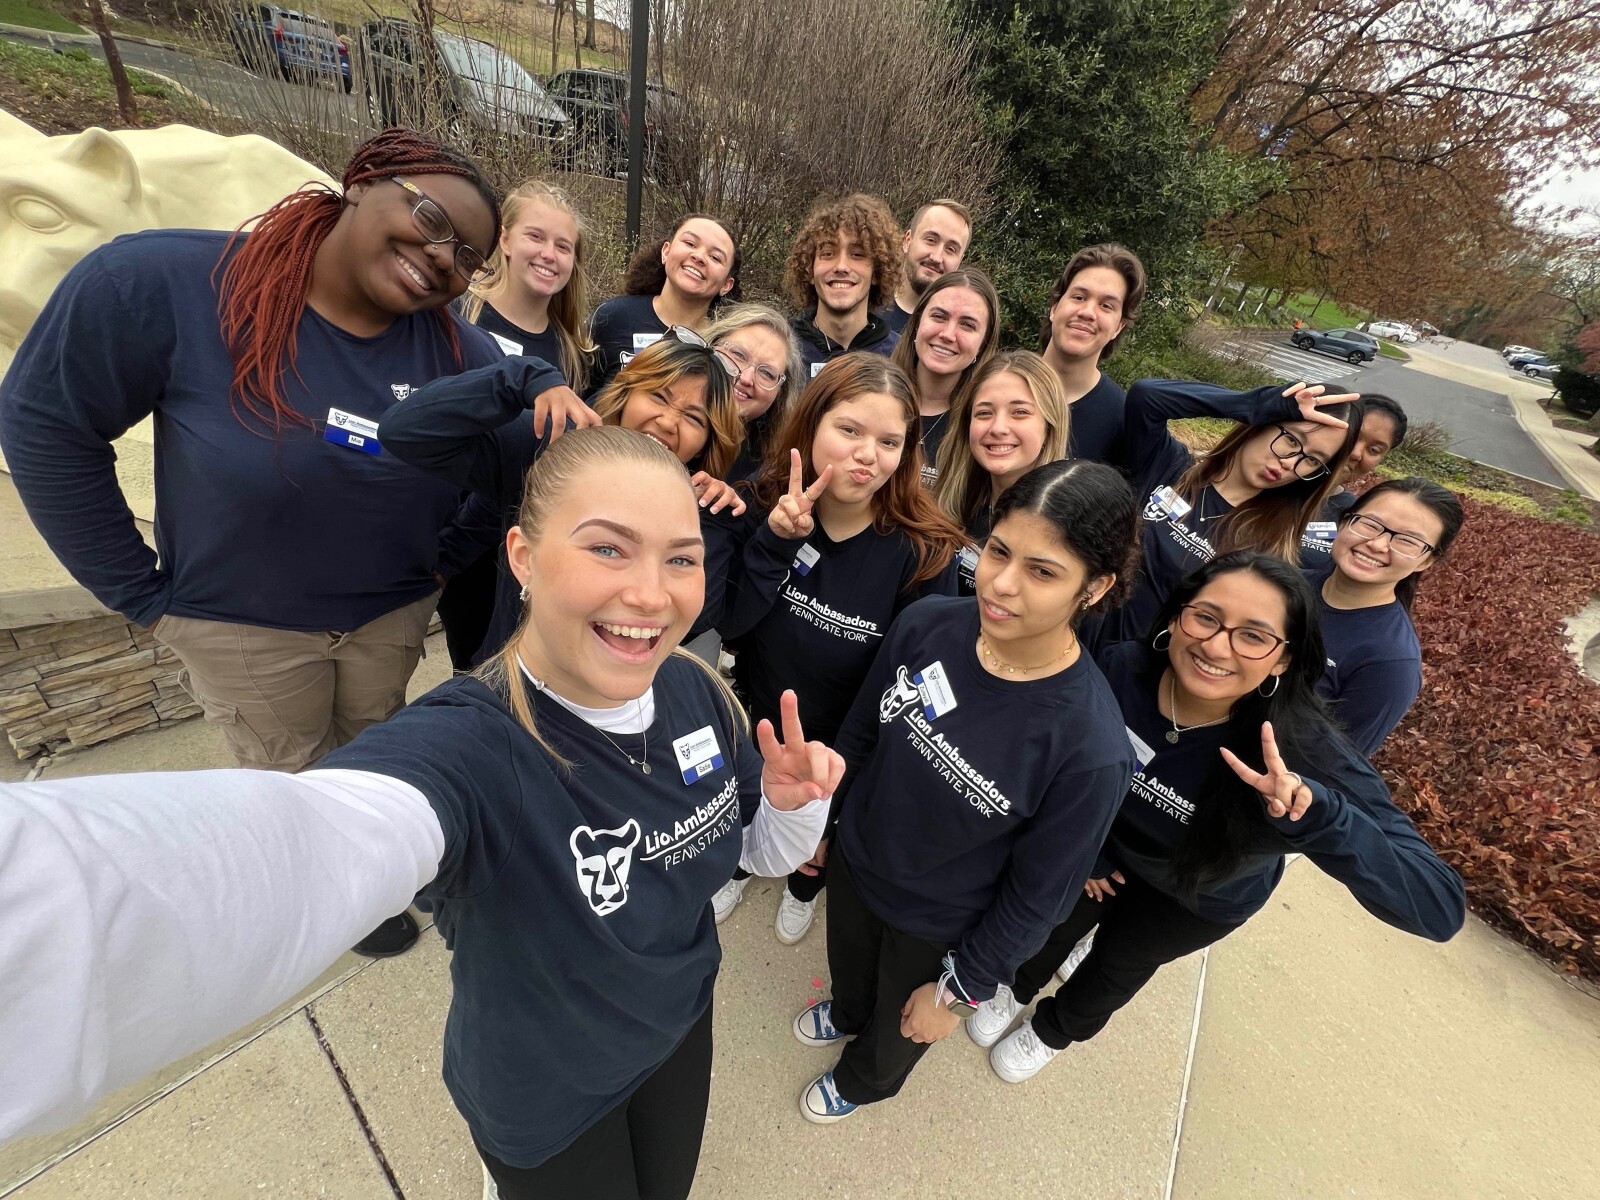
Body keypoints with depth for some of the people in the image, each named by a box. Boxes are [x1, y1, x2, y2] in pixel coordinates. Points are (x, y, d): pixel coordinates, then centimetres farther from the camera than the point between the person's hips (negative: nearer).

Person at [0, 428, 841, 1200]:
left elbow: (764, 853, -4)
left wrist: (795, 803, -26)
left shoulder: (696, 692, -18)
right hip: (543, 1102, -4)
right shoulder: (465, 747, -36)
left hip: (684, 1033, 5)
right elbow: (310, 842, -59)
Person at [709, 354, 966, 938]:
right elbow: (727, 623, -23)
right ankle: (736, 870, 70)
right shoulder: (764, 504, -22)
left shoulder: (926, 551, -29)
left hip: (842, 744, -1)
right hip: (752, 721, 2)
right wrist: (775, 540, -37)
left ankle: (804, 889, 68)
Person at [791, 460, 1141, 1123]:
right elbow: (859, 732, -6)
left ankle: (862, 1080, 68)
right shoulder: (926, 624, -24)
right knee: (847, 968, 35)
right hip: (853, 861, 3)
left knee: (898, 1025, 30)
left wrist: (960, 990, -7)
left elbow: (1038, 894, -19)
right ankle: (846, 1013, 73)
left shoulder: (1091, 746, -35)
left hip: (939, 928, -3)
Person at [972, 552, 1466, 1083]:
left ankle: (1054, 1029, 61)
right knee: (1053, 929, 27)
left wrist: (1318, 812, -59)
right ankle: (1017, 988, 63)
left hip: (1198, 898, -1)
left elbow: (1440, 908, -43)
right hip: (1106, 848, 1)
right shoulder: (1121, 669, -34)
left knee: (1117, 965, 27)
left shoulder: (1308, 754, -40)